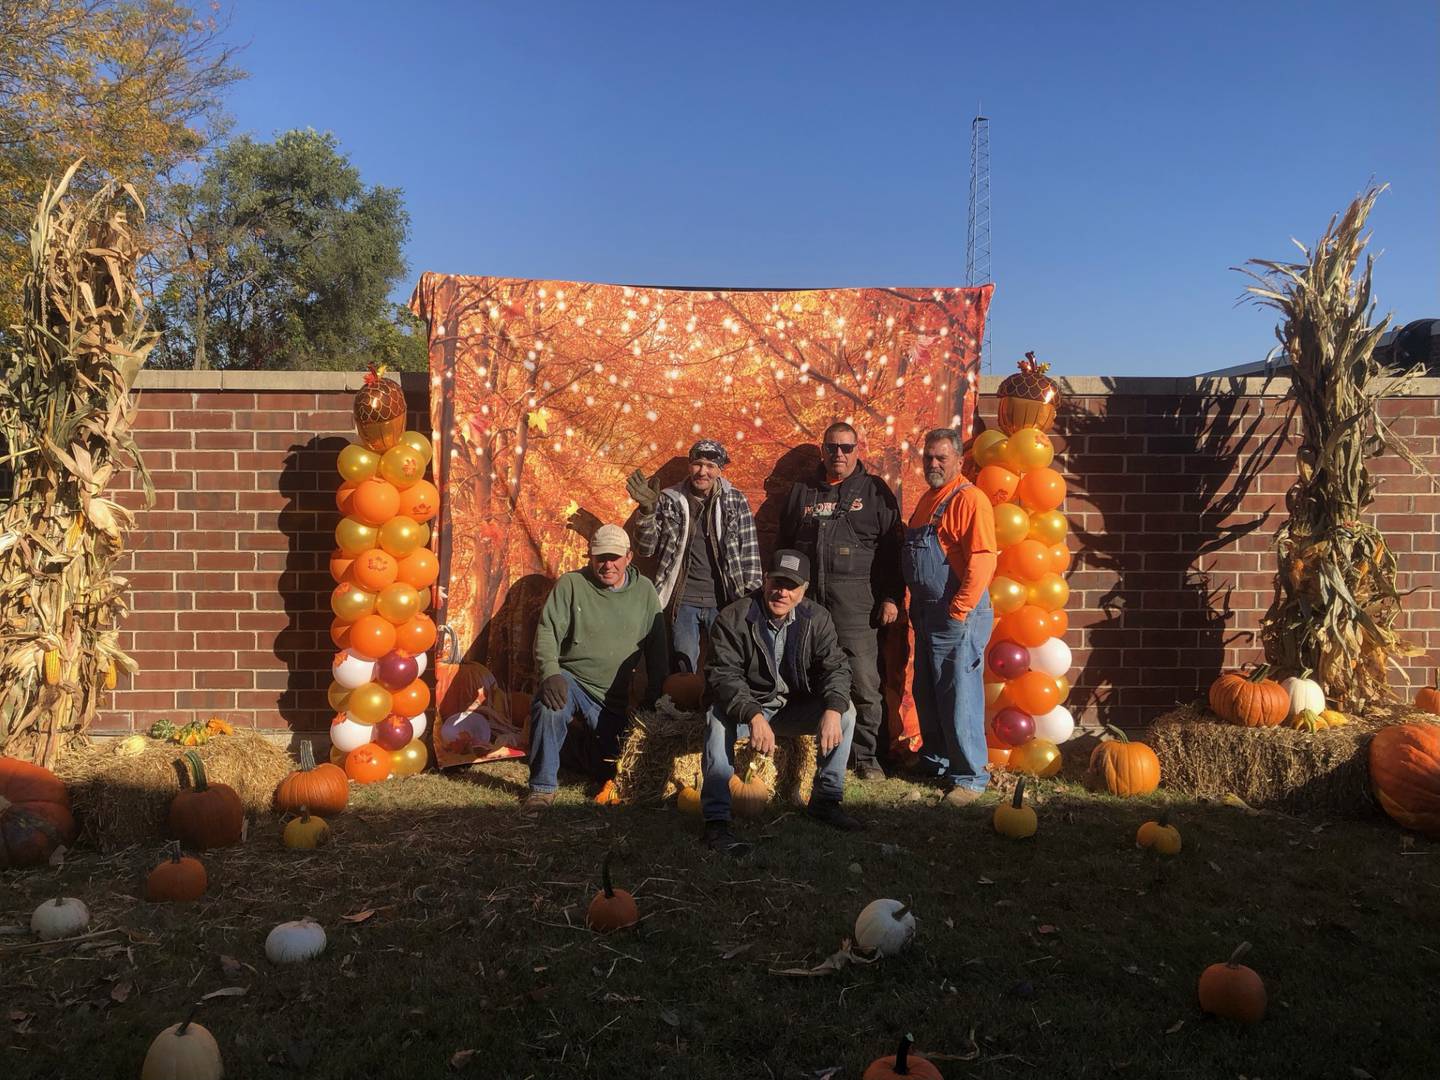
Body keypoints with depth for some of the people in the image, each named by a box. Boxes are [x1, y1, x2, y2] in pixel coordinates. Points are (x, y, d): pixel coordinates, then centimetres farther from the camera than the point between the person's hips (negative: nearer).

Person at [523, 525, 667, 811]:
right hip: (571, 679, -3)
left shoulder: (644, 591, 3)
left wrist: (655, 697, 4)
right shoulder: (571, 584, -7)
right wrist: (550, 672, -31)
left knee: (607, 770, 3)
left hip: (614, 697, 3)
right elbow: (547, 632, -14)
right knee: (549, 705, -37)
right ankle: (543, 787, -19)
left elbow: (656, 648, 8)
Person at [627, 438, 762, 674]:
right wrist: (647, 511, -13)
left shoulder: (735, 500, 2)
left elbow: (749, 550, 3)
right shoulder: (670, 500, 2)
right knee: (683, 665, 2)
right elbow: (647, 548, 2)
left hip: (724, 600, 0)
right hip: (684, 600, 0)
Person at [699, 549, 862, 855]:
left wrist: (832, 709, -31)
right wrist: (753, 716, -42)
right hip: (744, 705, -4)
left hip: (793, 708, 4)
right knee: (719, 719, -36)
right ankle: (716, 821, -31)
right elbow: (724, 675, -25)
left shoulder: (816, 618, -5)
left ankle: (825, 801, -2)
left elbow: (835, 666, -10)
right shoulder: (733, 618, -17)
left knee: (845, 711, -16)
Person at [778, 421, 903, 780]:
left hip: (855, 603, -3)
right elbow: (784, 543, 19)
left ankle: (866, 756, 9)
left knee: (864, 683, -3)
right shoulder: (802, 491, 14)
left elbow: (892, 547, 2)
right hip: (805, 601, 3)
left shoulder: (875, 491, 5)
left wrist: (892, 597, -4)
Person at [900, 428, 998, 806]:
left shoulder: (969, 499, -14)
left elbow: (982, 561, -21)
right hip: (927, 613, 9)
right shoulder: (927, 499, 16)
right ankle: (935, 760, 32)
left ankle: (970, 776, 7)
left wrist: (959, 611, -21)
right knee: (926, 694, 18)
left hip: (957, 616, -9)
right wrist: (916, 606, 17)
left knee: (960, 698, -3)